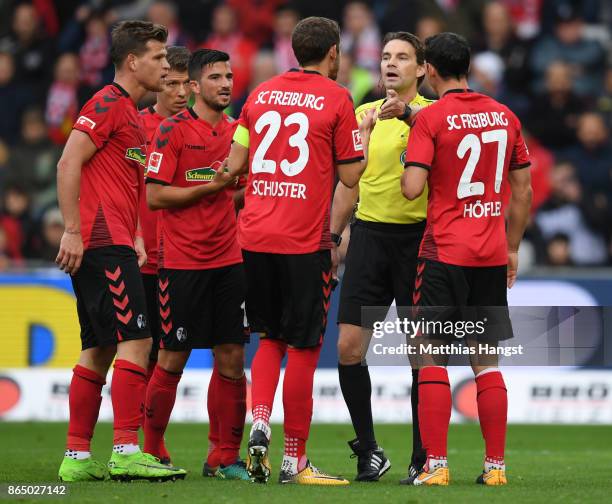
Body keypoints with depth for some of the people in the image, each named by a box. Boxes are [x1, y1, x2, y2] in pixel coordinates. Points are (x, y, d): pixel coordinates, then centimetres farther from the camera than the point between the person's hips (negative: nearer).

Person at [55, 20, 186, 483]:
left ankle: (77, 457, 9)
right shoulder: (109, 104, -8)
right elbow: (69, 164, -15)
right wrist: (72, 231, -19)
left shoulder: (130, 113, 22)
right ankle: (127, 452, -17)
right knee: (135, 341, -14)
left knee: (99, 351, 8)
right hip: (104, 244, -10)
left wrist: (136, 238, 14)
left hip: (115, 243, 10)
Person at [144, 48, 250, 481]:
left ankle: (226, 458, 8)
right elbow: (155, 195, -9)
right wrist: (211, 186, -13)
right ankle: (151, 452, 11)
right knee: (173, 359, -1)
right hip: (182, 262, -5)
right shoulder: (174, 130, -5)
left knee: (232, 358, 2)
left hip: (228, 261, 5)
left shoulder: (237, 132, 12)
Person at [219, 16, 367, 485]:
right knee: (304, 348, 2)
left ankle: (260, 423, -4)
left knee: (271, 337, 18)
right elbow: (350, 175, -2)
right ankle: (295, 460, 5)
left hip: (255, 236, 5)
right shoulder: (336, 99, -3)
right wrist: (366, 131, 12)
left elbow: (234, 165, 13)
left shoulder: (260, 94, 11)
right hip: (305, 241, -5)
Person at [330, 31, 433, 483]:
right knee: (348, 347, -3)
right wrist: (333, 235, 17)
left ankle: (423, 458, 8)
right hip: (369, 234, 4)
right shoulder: (363, 113, 13)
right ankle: (369, 450, 9)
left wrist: (406, 112, -38)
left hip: (416, 238, -4)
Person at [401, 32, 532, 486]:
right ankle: (495, 466, 9)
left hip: (444, 253, -5)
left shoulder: (430, 118, -8)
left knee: (432, 359, 0)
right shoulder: (505, 116, 8)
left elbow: (412, 188, -15)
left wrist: (409, 165, 7)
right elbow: (523, 191, 12)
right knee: (486, 361, 10)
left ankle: (435, 465, -6)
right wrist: (512, 249, 20)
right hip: (492, 256, 5)